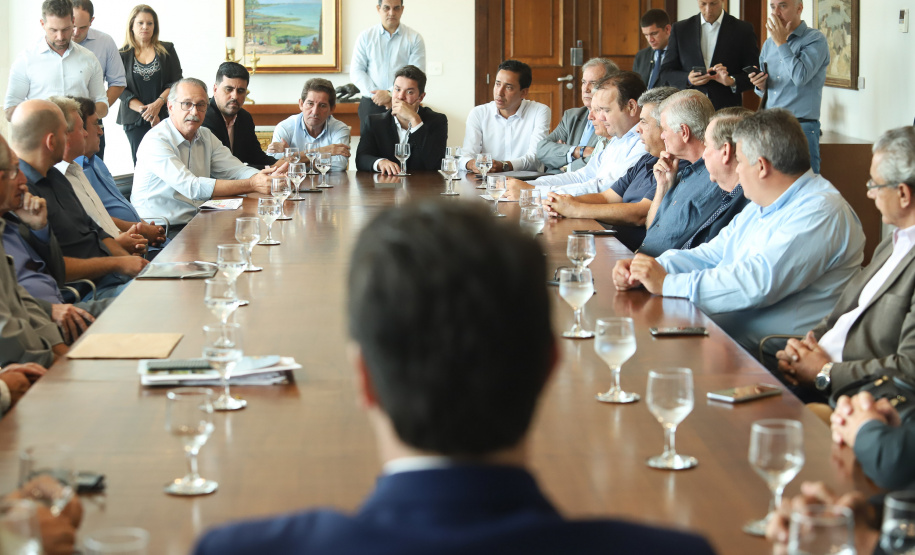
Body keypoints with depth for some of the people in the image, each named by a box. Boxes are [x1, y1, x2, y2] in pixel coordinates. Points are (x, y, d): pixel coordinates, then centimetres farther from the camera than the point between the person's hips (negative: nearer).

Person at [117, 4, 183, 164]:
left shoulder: (167, 50, 9)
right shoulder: (123, 55, 6)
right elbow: (121, 90, 0)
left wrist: (157, 104, -12)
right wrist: (144, 111, -12)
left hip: (164, 117, 0)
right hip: (134, 120, 0)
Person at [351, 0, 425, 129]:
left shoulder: (415, 39, 5)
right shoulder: (365, 36, 10)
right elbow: (356, 72, 3)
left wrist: (390, 94, -15)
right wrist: (377, 94, -10)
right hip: (371, 104, 1)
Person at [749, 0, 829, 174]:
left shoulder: (815, 40, -4)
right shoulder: (769, 44, 15)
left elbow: (800, 77, -20)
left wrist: (782, 43, -12)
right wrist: (760, 86, -2)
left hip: (801, 128, -6)